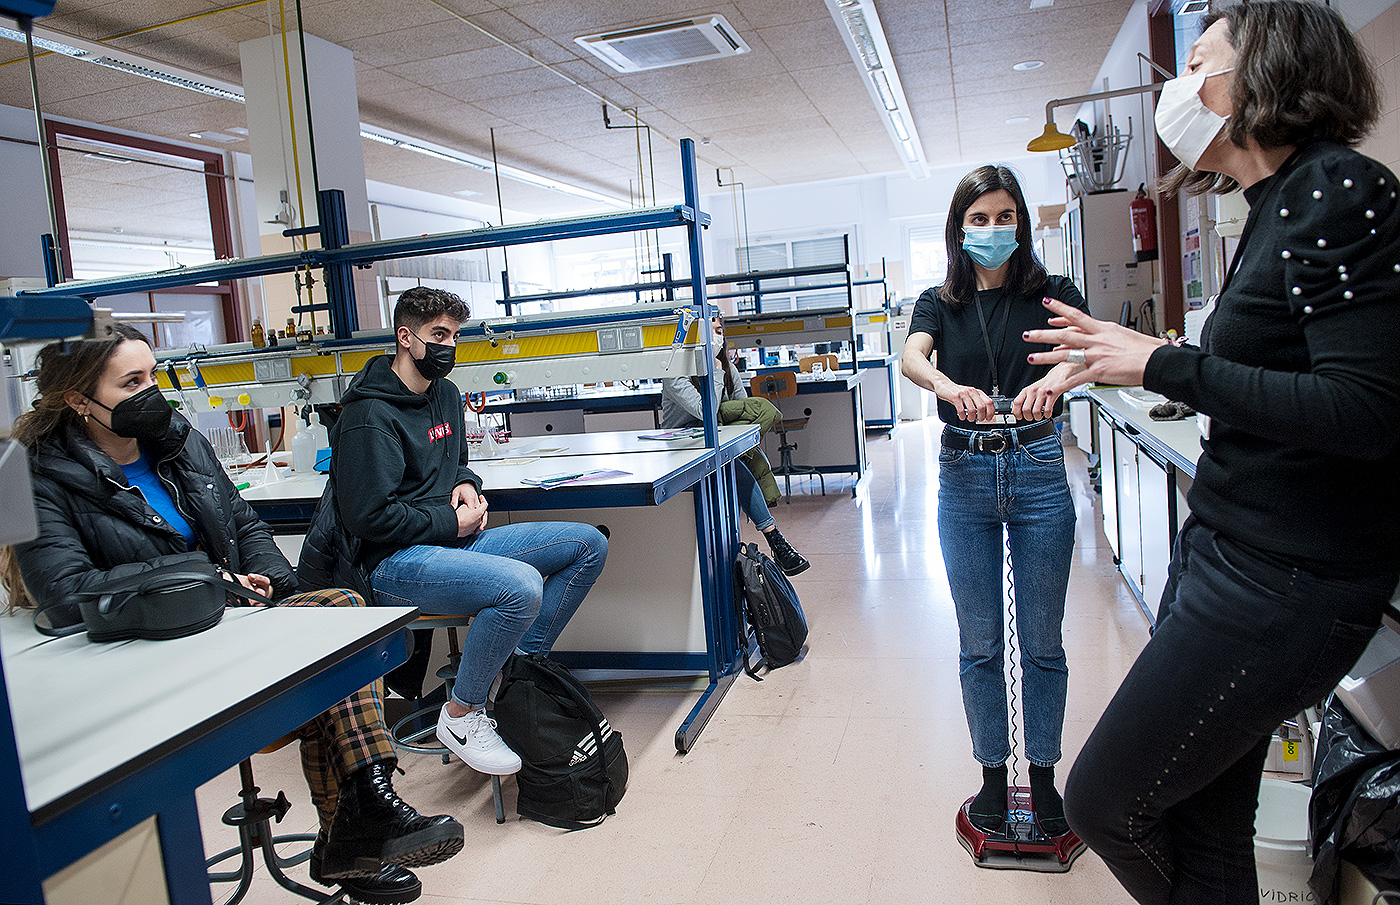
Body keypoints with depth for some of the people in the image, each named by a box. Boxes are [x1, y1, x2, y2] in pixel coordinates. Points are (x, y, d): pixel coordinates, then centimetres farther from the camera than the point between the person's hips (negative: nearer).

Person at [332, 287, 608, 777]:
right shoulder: (370, 415, -13)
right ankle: (460, 715, -12)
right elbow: (369, 517, -18)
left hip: (454, 539, 9)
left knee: (589, 545, 0)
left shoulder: (445, 394, 14)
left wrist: (466, 484, 6)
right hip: (396, 561, -9)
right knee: (521, 585, -36)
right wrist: (451, 522, -12)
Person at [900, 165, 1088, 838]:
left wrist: (1055, 376, -42)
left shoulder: (1050, 294, 3)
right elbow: (911, 358, -16)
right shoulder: (939, 304, 6)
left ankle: (1043, 775, 27)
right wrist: (947, 385, -39)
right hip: (965, 476, 1)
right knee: (979, 642, 10)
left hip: (1038, 469, -1)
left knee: (1042, 641, 9)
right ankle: (993, 774, 27)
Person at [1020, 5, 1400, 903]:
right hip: (1227, 552, 9)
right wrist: (1128, 351, 20)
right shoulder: (1276, 206, 13)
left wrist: (1164, 364, -19)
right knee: (1206, 824, 18)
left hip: (1283, 583, -9)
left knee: (1104, 801, 2)